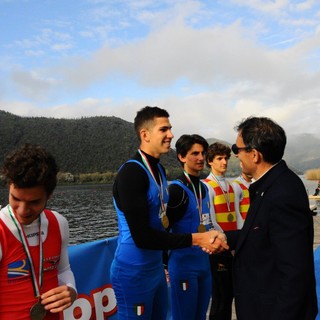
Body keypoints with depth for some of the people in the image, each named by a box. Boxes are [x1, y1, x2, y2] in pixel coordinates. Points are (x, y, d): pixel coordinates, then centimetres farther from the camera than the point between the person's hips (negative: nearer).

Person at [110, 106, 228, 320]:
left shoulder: (160, 170, 7)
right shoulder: (131, 173, -21)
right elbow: (142, 236, -25)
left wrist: (204, 237, 3)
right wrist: (195, 239, -22)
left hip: (156, 268, 8)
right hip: (134, 273, -8)